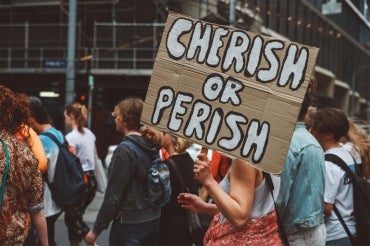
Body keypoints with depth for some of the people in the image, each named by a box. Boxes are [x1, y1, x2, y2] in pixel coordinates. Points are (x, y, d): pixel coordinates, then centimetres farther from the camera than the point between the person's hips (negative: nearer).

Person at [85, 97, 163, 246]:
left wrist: (96, 229, -10)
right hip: (154, 221, 7)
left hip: (130, 224, -7)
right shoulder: (152, 146, 6)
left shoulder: (125, 149, -16)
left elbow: (113, 195, -16)